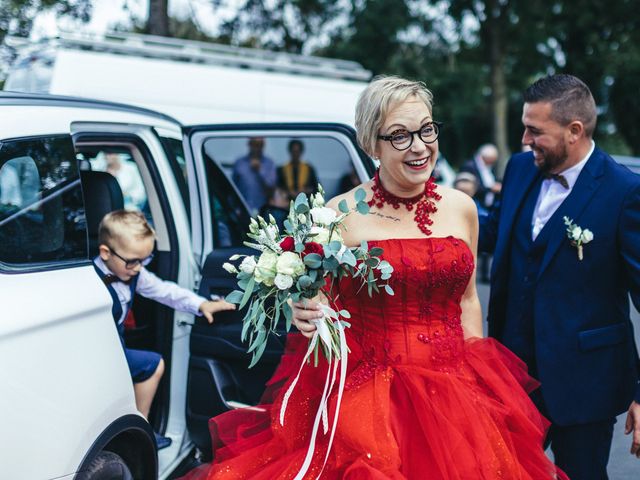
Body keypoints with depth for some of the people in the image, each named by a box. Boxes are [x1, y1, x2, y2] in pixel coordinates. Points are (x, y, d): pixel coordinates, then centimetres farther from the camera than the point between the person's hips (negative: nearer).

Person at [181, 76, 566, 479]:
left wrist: (478, 380, 11)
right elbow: (319, 305, 1)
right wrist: (306, 316, -20)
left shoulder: (461, 208, 6)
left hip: (454, 392, 3)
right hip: (370, 397, -3)